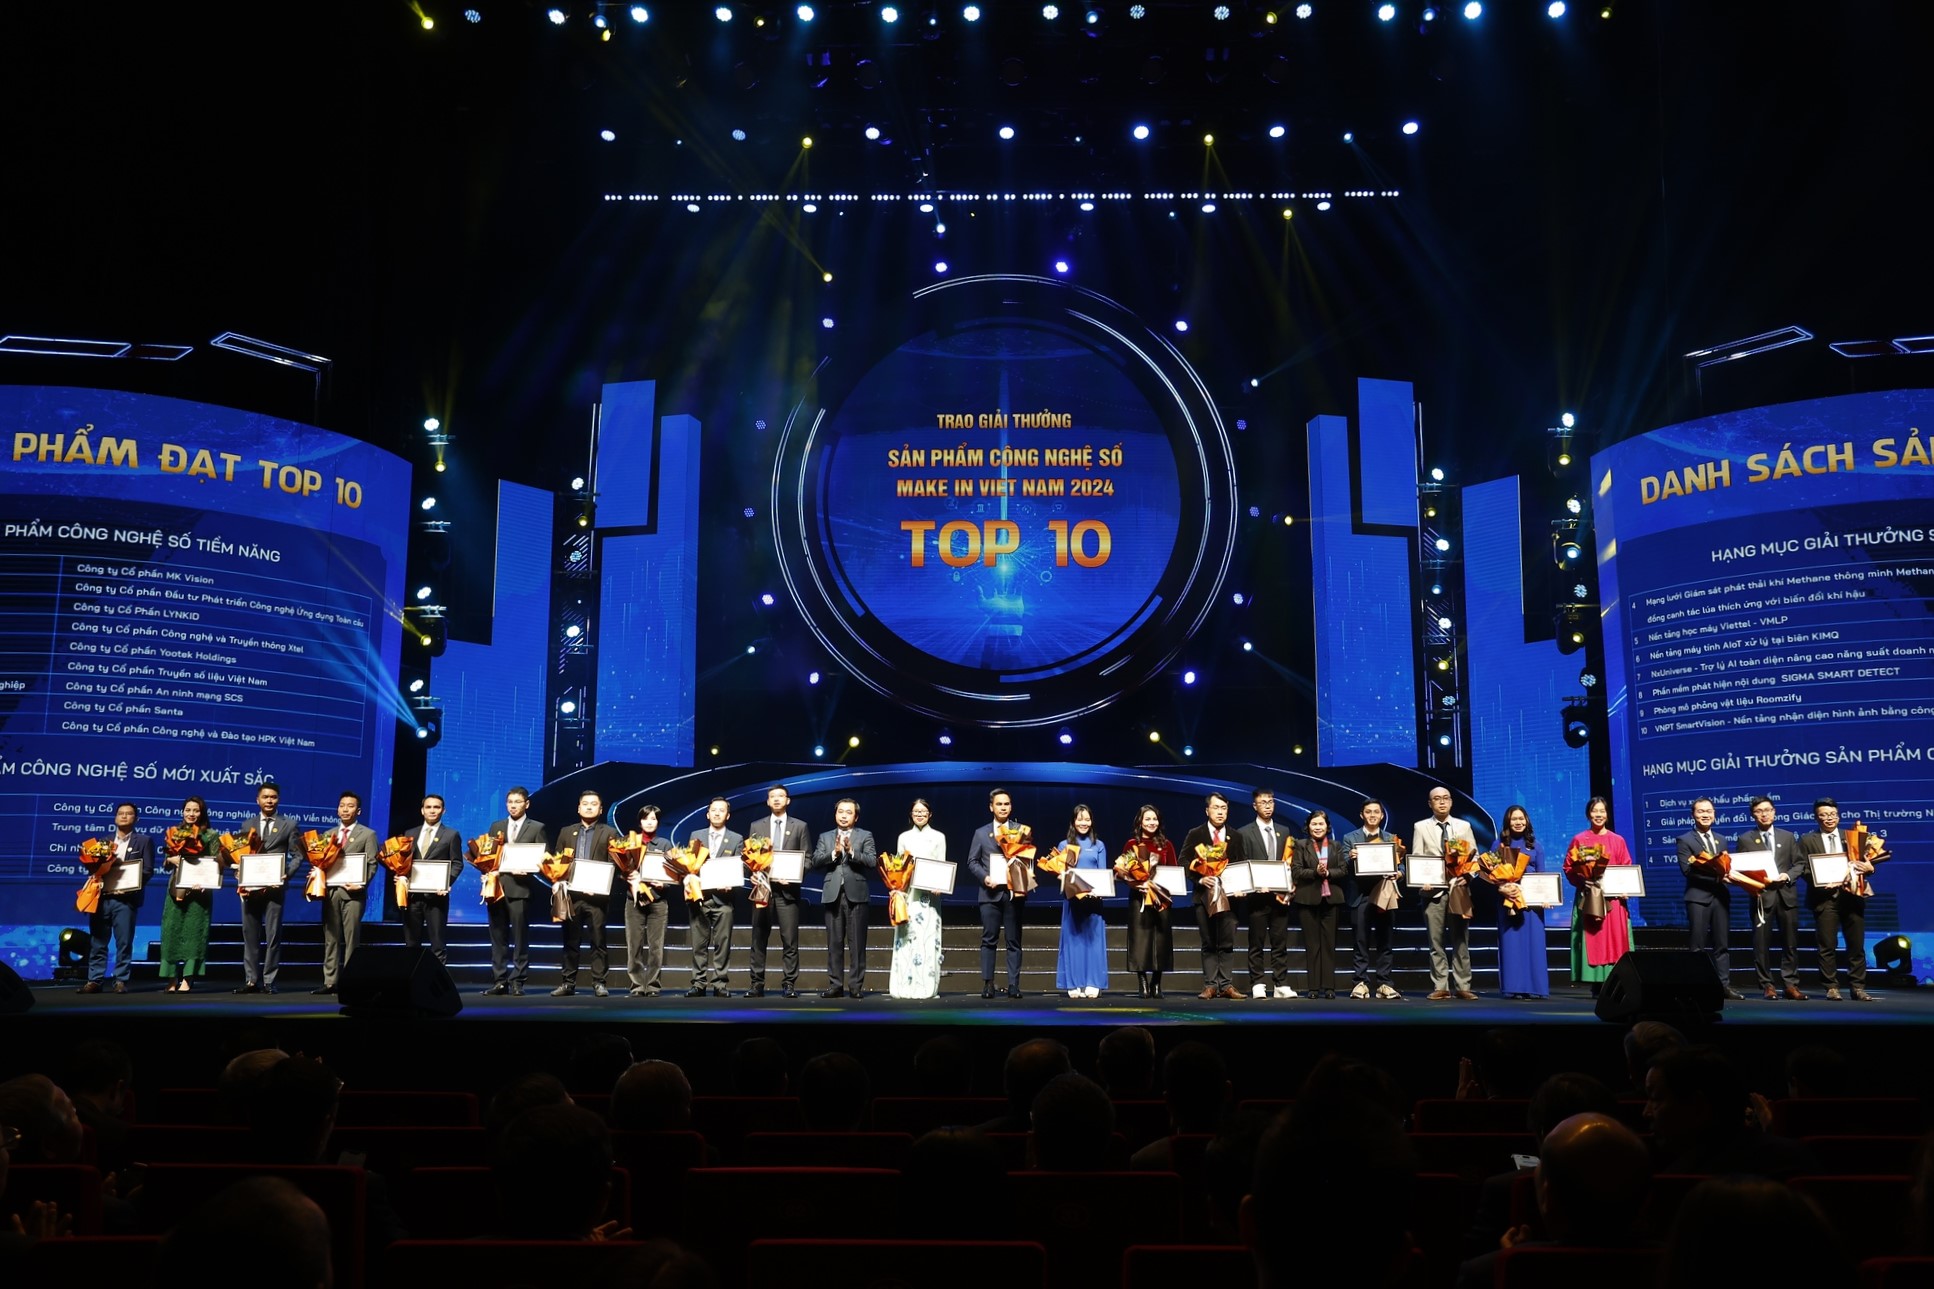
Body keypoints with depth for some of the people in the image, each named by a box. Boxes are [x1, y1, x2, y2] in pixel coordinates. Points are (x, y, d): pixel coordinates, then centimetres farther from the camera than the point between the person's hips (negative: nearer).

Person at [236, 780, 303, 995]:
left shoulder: (289, 825, 6)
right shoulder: (247, 825, 14)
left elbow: (297, 856, 2)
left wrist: (287, 874, -13)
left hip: (274, 886, -3)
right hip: (250, 886, 3)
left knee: (273, 934, -1)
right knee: (250, 935, 6)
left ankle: (268, 981, 4)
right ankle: (251, 980, 11)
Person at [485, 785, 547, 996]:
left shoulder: (537, 828, 5)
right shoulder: (496, 826, 17)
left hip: (519, 888, -4)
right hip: (496, 886, 4)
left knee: (520, 937, -2)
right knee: (498, 937, 6)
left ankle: (517, 981, 2)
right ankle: (499, 980, 10)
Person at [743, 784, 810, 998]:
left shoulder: (800, 826, 8)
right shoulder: (756, 826, 12)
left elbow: (807, 858, 4)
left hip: (787, 889, -2)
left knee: (790, 939, -3)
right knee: (759, 939, 3)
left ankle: (790, 984, 1)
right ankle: (757, 984, 7)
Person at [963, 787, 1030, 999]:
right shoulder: (981, 833, 13)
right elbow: (972, 862, 9)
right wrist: (984, 878, -8)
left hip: (1014, 892, 0)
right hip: (990, 893, 0)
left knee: (1014, 940, 1)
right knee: (988, 939, -1)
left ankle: (1014, 985, 2)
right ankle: (987, 983, 0)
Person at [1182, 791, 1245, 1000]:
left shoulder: (1235, 838, 13)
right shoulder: (1195, 835, 5)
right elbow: (1184, 863, 0)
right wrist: (1200, 879, -14)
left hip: (1229, 896, 2)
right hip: (1204, 896, -1)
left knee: (1227, 943, -1)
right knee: (1208, 944, 3)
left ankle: (1225, 985, 3)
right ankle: (1210, 985, 5)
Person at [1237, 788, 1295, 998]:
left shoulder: (1284, 833, 14)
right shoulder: (1244, 833, 2)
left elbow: (1289, 864, 11)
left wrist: (1288, 891, -2)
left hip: (1280, 895, 3)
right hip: (1257, 895, -3)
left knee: (1280, 942, 4)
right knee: (1257, 943, 1)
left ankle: (1281, 985, 8)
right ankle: (1258, 985, 5)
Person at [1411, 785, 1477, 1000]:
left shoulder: (1464, 826, 11)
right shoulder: (1421, 827, 6)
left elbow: (1474, 856, 8)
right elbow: (1416, 859, 3)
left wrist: (1467, 876, -10)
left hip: (1459, 888, 1)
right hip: (1434, 890, -1)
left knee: (1460, 941, 3)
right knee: (1436, 942, 0)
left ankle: (1462, 986, 7)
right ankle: (1440, 987, 4)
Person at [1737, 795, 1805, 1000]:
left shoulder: (1788, 837, 13)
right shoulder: (1745, 839, 5)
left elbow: (1800, 863, 11)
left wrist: (1788, 875, -7)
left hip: (1786, 893, 2)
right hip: (1761, 895, -2)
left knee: (1790, 942, 3)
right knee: (1762, 943, -1)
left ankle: (1791, 984, 9)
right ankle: (1767, 985, 6)